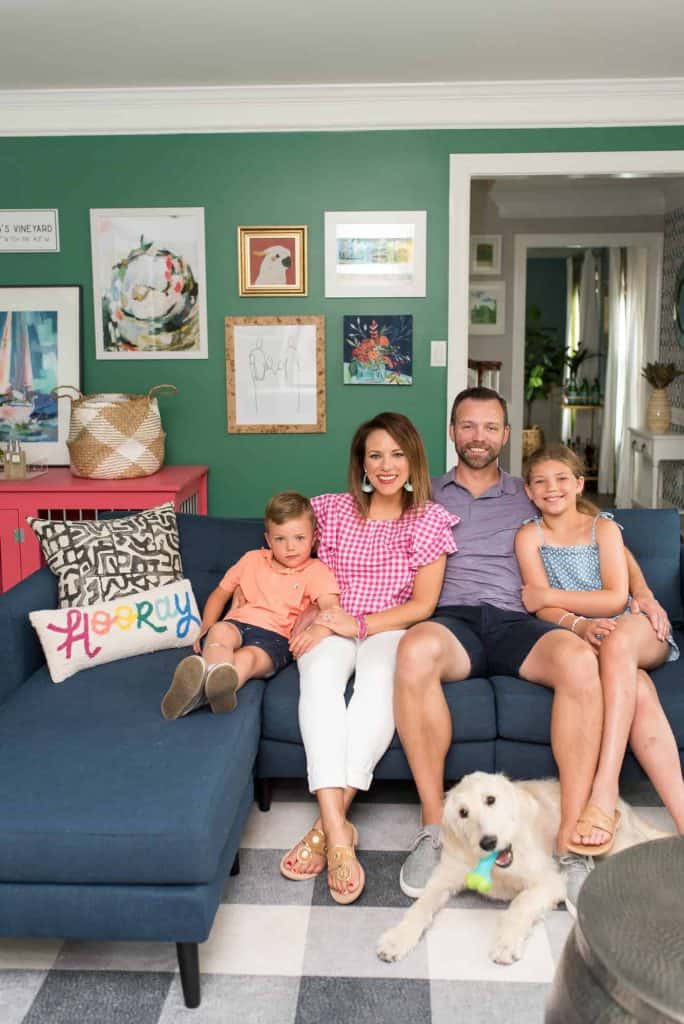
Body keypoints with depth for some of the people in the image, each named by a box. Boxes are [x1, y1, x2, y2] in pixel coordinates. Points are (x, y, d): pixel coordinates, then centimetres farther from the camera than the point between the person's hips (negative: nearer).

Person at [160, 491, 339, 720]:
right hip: (237, 624, 3)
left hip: (275, 636, -3)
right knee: (220, 631, -33)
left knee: (247, 657, -36)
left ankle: (200, 694, -60)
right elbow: (220, 593, 29)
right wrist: (206, 628, 12)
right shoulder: (253, 559, 23)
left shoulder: (316, 571, 10)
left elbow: (331, 608, -6)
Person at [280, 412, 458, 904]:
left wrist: (360, 623, -14)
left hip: (389, 629, -1)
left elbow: (422, 605, -1)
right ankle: (339, 833, -45)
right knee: (320, 674, -35)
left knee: (378, 678, -37)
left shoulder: (430, 519, 4)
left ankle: (327, 824, -39)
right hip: (333, 627, 1)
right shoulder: (333, 510, 10)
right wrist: (316, 622, -4)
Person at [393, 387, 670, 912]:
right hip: (452, 620, -1)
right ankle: (433, 827, -26)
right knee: (415, 650, -40)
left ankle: (571, 842, -28)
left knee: (579, 658, -35)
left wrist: (642, 591, 10)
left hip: (515, 622, 1)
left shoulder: (529, 495, 25)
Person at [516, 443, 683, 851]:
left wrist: (548, 596, -7)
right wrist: (580, 625, -23)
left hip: (634, 633, 0)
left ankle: (605, 790, -44)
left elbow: (616, 598, -4)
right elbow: (544, 608, -2)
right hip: (574, 639, 0)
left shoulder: (603, 526, 9)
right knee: (637, 688, -33)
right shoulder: (529, 536, 10)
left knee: (616, 642, -38)